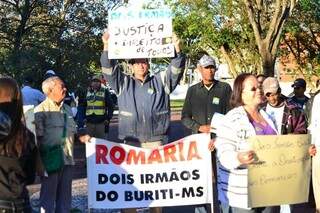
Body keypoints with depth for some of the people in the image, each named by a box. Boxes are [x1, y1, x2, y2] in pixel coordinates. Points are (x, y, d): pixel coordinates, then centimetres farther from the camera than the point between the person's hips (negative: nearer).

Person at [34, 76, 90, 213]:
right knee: (48, 196, 1)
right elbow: (38, 137, -11)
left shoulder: (67, 109, 15)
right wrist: (40, 162, -15)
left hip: (67, 159, 7)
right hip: (51, 161, -7)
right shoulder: (41, 110, -7)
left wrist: (81, 137, 3)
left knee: (65, 197, 14)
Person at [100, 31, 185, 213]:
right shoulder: (124, 82, 12)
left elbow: (176, 69, 2)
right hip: (131, 141, 0)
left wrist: (177, 49, -13)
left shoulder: (160, 81, 11)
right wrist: (107, 47, -9)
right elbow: (109, 68, 3)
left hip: (156, 141, 0)